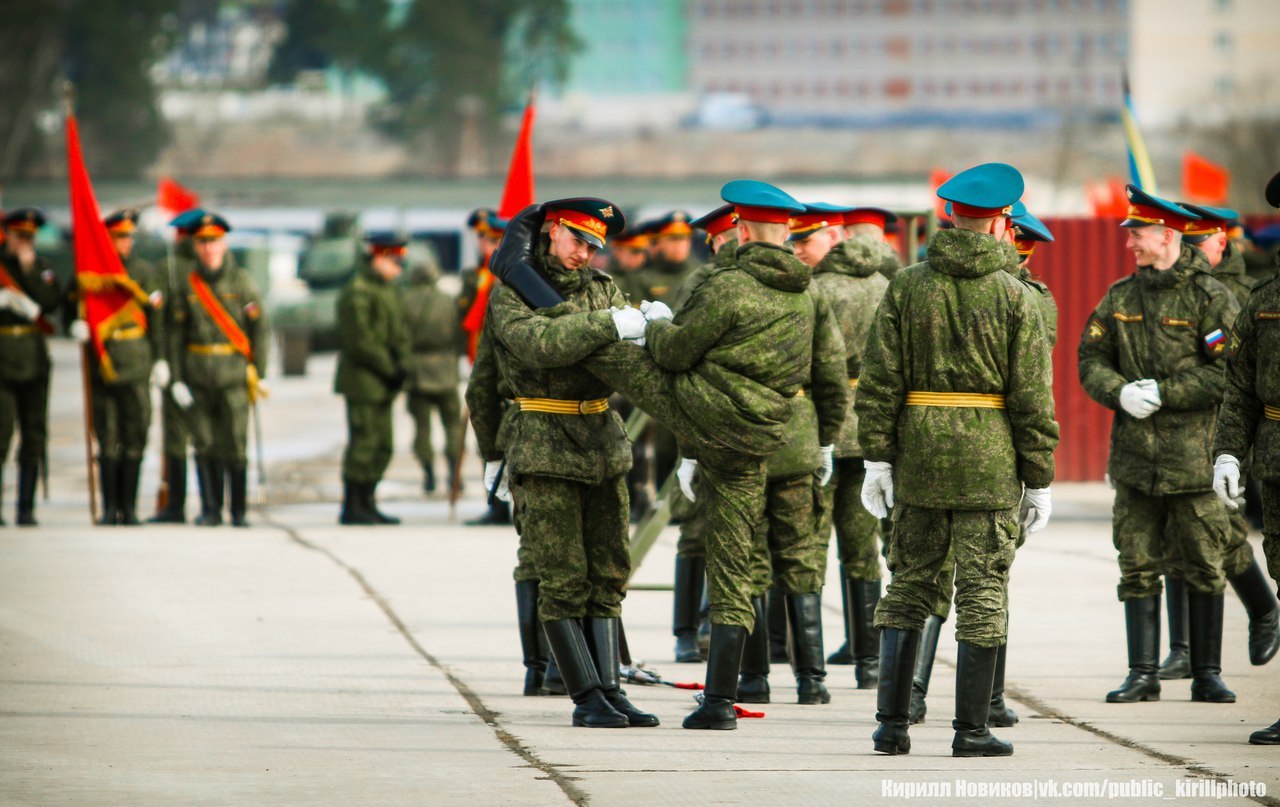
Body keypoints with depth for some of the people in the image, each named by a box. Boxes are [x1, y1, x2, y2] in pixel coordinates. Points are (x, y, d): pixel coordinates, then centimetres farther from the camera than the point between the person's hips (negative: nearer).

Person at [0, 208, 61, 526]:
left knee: (34, 434, 2)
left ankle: (26, 509, 7)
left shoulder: (41, 267, 13)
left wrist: (29, 270, -9)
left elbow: (52, 302, -3)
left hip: (34, 359, 4)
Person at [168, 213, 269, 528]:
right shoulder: (186, 285, 6)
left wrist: (259, 375, -2)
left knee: (235, 445, -5)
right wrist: (177, 379, 0)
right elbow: (176, 333, 6)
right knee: (205, 445, 3)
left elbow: (258, 329, 3)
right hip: (197, 375, 2)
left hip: (234, 372, -2)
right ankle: (210, 510, 11)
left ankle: (239, 511, 4)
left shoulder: (242, 282, 2)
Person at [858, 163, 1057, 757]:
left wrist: (876, 459, 3)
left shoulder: (906, 287, 3)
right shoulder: (1015, 297, -4)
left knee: (908, 587, 12)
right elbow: (1032, 400, -5)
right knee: (982, 593, 1)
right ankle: (971, 728, 0)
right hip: (990, 463, -3)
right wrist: (1038, 481, 1)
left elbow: (879, 382, 0)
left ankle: (891, 722, 9)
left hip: (919, 460, 3)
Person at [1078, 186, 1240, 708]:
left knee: (1203, 567, 2)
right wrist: (1120, 392, -10)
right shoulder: (1120, 298, 11)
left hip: (1192, 454, -4)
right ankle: (1143, 674, 9)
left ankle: (1207, 674, 10)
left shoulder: (1209, 297, -4)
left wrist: (1164, 393, -15)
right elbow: (1090, 360, 11)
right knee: (1138, 567, 4)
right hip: (1135, 455, 4)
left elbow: (1230, 371, -10)